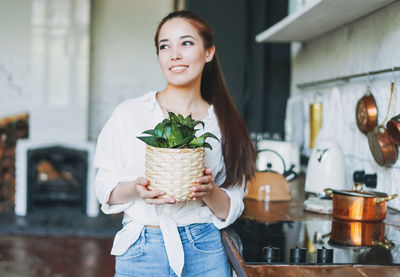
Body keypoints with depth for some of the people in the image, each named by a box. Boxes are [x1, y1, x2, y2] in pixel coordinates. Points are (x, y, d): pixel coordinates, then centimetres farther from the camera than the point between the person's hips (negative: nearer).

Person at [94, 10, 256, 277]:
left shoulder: (223, 123, 1)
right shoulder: (129, 114, -4)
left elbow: (231, 210, 3)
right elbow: (105, 189, 0)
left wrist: (209, 191, -17)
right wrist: (136, 189, -20)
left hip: (205, 253, 1)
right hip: (141, 252, -1)